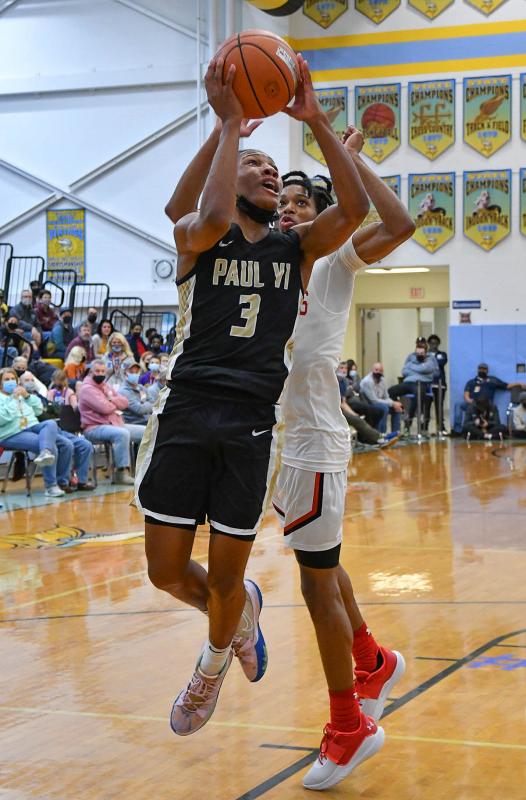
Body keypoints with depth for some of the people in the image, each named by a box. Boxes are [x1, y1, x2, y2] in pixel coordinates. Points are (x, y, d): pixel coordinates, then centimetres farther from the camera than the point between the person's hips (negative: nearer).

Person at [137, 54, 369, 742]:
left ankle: (214, 663, 37)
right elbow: (214, 217, -22)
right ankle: (240, 610, 34)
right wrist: (228, 124, -16)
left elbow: (355, 208, -8)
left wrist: (316, 122, -12)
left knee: (227, 574, 5)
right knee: (167, 570, 1)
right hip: (186, 412, -1)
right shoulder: (196, 234, 4)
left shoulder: (297, 248, 11)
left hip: (252, 422, 1)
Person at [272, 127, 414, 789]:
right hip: (275, 436, 7)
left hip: (313, 440, -7)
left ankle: (349, 727, 10)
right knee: (322, 566, 22)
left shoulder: (334, 261, -3)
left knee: (317, 582, -3)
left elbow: (400, 225, -21)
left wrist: (350, 156, -13)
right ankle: (374, 662, 43)